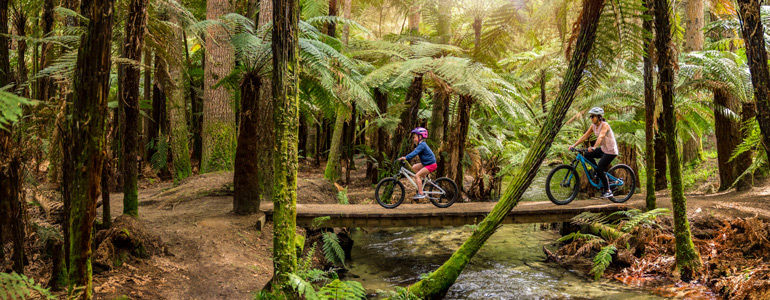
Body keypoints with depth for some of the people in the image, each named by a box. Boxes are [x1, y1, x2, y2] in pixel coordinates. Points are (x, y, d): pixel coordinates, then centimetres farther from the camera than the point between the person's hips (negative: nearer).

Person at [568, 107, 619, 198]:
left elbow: (600, 137, -39)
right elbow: (585, 136, -2)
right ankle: (599, 173, 10)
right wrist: (574, 145, -12)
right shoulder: (593, 126, 1)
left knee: (599, 170, -15)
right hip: (603, 149, 8)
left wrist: (594, 147, -54)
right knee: (587, 155, -5)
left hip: (611, 151, -8)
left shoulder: (604, 125, -22)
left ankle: (608, 191, -1)